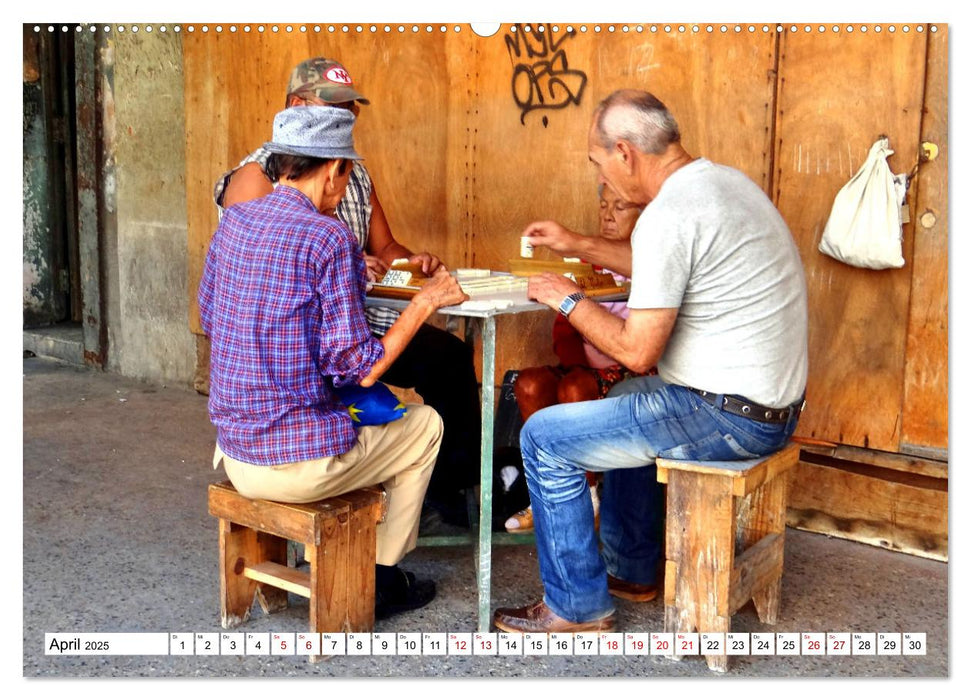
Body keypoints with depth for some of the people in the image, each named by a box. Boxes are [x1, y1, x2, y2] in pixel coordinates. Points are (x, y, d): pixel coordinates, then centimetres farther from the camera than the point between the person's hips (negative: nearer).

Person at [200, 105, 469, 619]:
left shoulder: (232, 221, 3)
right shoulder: (328, 237, -17)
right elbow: (357, 370, -18)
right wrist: (424, 303, -7)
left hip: (231, 452, 7)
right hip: (300, 462, -7)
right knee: (425, 425, 18)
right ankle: (380, 580, 27)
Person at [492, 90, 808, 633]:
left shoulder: (669, 214, -21)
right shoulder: (721, 179, 10)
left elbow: (638, 353, -21)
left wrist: (568, 299, -6)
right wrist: (576, 245, 26)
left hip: (726, 416, -10)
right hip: (774, 402, 10)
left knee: (545, 437, -3)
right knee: (626, 402, 34)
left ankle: (578, 607, 11)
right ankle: (631, 569, 40)